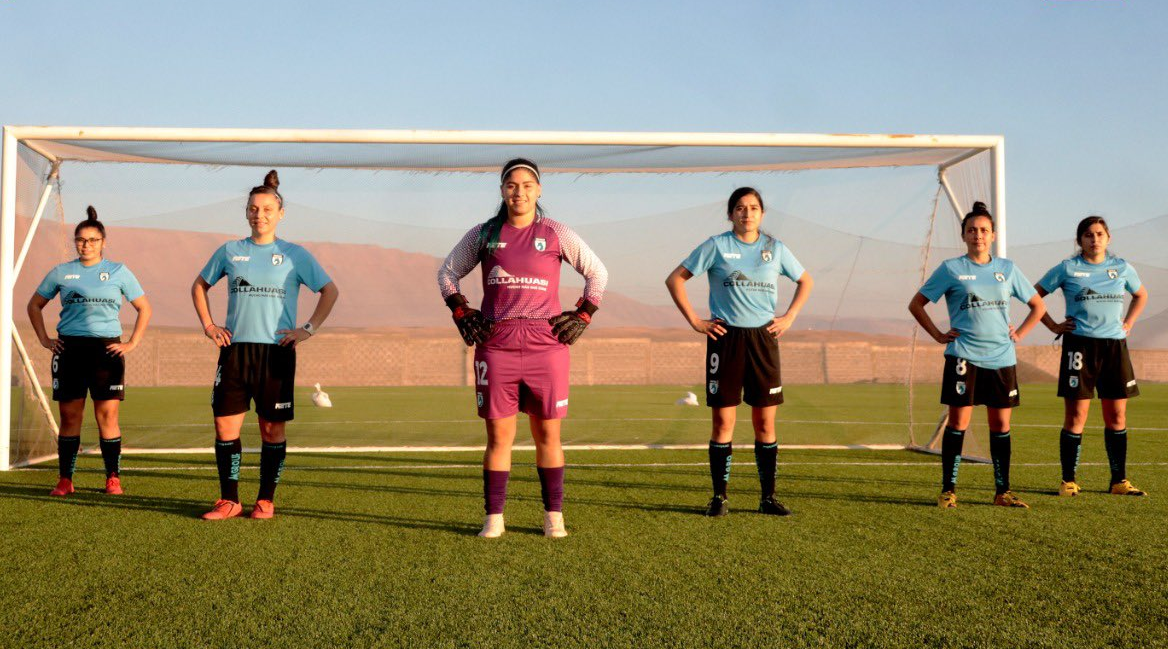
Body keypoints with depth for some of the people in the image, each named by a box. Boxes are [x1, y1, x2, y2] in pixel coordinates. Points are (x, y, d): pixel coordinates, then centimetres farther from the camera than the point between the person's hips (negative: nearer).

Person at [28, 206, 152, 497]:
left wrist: (132, 343, 1)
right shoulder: (61, 272, 10)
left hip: (107, 348, -1)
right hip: (69, 348, 2)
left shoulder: (118, 272, 6)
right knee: (69, 416, 3)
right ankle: (65, 480, 9)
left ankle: (113, 479, 3)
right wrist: (44, 339, 10)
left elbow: (144, 309, 10)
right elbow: (35, 305, 21)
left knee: (107, 415, -4)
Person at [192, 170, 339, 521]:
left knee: (272, 429, 2)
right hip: (235, 348, 2)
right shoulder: (230, 251, 9)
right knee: (225, 425, -1)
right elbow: (199, 286, 22)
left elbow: (330, 291, 5)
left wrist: (309, 329, -3)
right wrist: (208, 325, 10)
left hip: (277, 351, -2)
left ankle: (266, 500, 14)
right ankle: (229, 500, 9)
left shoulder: (294, 255, 2)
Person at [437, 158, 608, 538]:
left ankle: (553, 516, 13)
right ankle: (493, 517, 10)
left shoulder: (556, 234, 5)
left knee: (548, 435, 4)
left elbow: (597, 273, 14)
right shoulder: (484, 234, 8)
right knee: (498, 436, 1)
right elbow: (447, 272, 20)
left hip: (546, 347, 0)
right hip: (496, 347, 1)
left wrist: (582, 316, 5)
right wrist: (461, 313, 9)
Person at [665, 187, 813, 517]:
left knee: (765, 422, 4)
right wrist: (694, 321, -4)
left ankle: (768, 497, 12)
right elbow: (675, 279, 2)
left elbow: (805, 281, 22)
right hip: (725, 338, -2)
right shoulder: (716, 246, 0)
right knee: (723, 421, -2)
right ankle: (719, 497, 7)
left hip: (763, 338, 2)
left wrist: (789, 317, 10)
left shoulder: (775, 248, 9)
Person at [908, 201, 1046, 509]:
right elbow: (916, 304, 5)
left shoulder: (1007, 268, 11)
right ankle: (948, 490, 3)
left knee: (1001, 425, 5)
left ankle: (1002, 491, 14)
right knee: (958, 423, -4)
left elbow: (1038, 305, 20)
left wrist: (1019, 334, 8)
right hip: (963, 357, -3)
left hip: (1001, 358, 3)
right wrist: (938, 335, -2)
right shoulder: (951, 269, 2)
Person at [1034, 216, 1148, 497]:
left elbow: (1141, 295, 27)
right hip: (1079, 345, -3)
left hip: (1115, 346, 3)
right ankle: (1068, 481, 5)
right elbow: (1034, 296, 6)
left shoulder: (1122, 268, 10)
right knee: (1075, 417, -3)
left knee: (1117, 417, 6)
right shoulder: (1067, 268, 1)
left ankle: (1119, 481, 14)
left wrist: (1128, 323, 13)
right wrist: (1054, 326, -1)